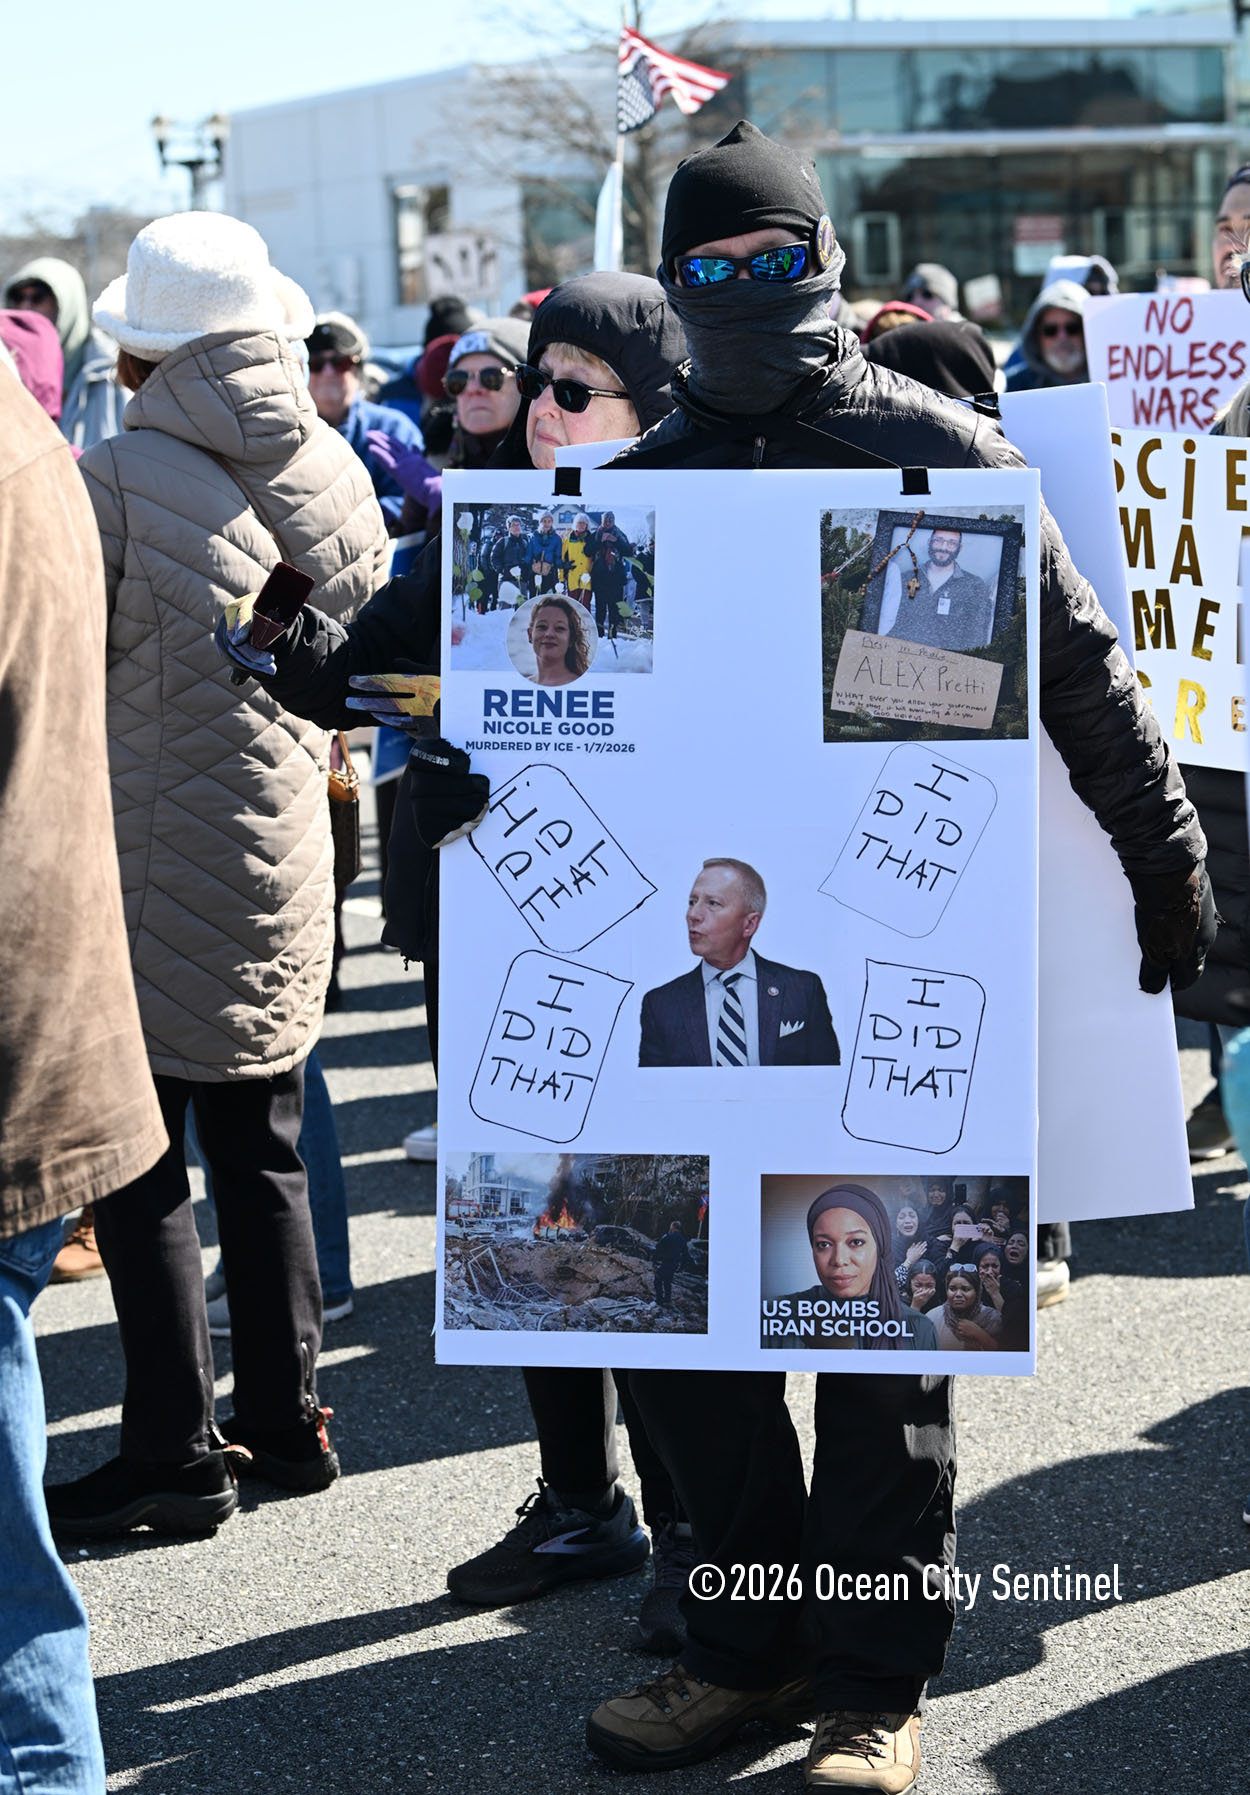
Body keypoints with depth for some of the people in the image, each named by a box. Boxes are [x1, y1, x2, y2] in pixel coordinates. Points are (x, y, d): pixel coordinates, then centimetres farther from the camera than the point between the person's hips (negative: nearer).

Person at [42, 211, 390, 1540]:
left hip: (155, 852, -6)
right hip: (285, 846, 6)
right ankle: (285, 1420, 22)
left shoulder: (119, 473, -15)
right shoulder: (326, 466, 2)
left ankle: (174, 1451, 3)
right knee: (261, 1144, 15)